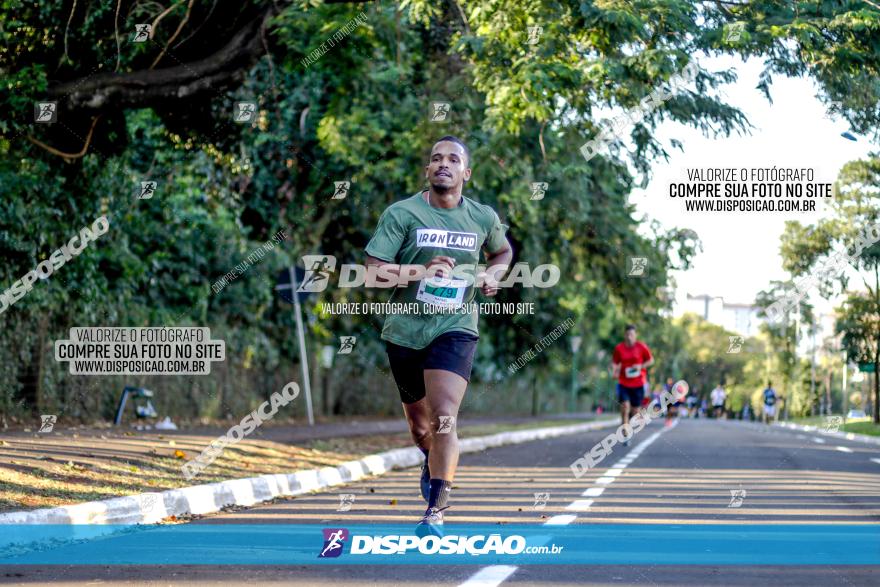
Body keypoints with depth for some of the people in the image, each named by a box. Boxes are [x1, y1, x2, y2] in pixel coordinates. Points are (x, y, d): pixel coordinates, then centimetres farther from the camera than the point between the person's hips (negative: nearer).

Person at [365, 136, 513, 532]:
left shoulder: (483, 218, 4)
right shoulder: (402, 213, -6)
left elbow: (503, 251, 25)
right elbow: (373, 268, -13)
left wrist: (493, 273, 4)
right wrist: (423, 269, -25)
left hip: (454, 329, -1)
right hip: (404, 330, 1)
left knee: (444, 418, -19)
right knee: (418, 422, 15)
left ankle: (436, 511, -14)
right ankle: (431, 460, 51)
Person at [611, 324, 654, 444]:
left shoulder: (641, 347, -4)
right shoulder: (619, 348, -2)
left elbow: (651, 360, 6)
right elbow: (615, 363, 7)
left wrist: (641, 366, -12)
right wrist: (614, 371, -15)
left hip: (638, 383, 1)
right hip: (623, 383, 0)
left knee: (634, 409, 6)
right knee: (625, 407, -15)